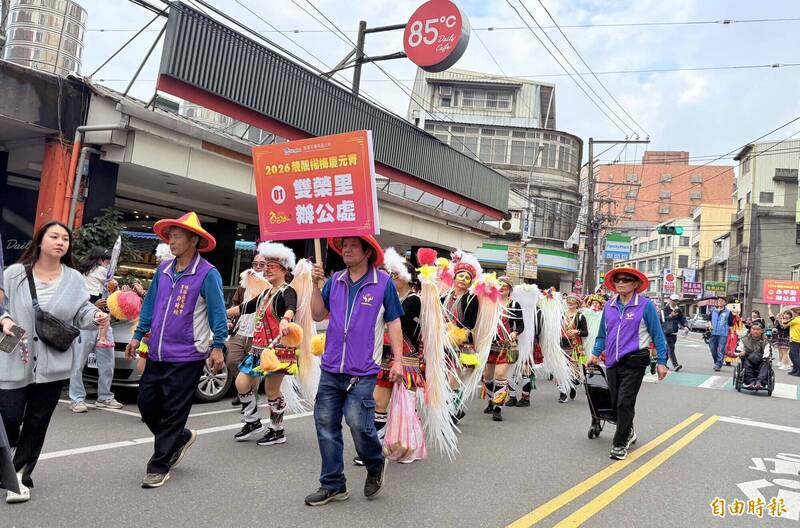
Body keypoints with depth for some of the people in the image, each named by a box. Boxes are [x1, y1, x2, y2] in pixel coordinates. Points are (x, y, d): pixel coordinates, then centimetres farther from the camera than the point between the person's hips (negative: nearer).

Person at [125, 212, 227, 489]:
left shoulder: (207, 274, -11)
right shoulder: (163, 269, 8)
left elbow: (218, 313, -11)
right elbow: (150, 305, 16)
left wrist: (217, 347, -15)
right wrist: (138, 336, 17)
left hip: (186, 357, -7)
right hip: (157, 354, 7)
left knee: (173, 413, 2)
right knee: (146, 403, 12)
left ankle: (159, 467, 16)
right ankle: (181, 438, 35)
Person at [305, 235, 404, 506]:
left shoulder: (383, 283, -3)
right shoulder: (335, 280, 9)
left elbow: (394, 323, 0)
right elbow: (319, 315, 8)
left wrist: (397, 360, -6)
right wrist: (316, 284, -3)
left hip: (363, 372, -5)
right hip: (331, 368, 5)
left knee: (359, 424, -8)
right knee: (325, 424, 6)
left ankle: (376, 466, 24)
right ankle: (333, 485, 22)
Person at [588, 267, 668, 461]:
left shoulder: (645, 305, -5)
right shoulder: (609, 306, 10)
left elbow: (657, 334, -3)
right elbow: (603, 334, 18)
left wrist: (661, 362, -5)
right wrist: (595, 354, 8)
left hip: (634, 362, -5)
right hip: (613, 363, 5)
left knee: (625, 403, -8)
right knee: (616, 403, 12)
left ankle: (619, 444, 3)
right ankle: (628, 432, 37)